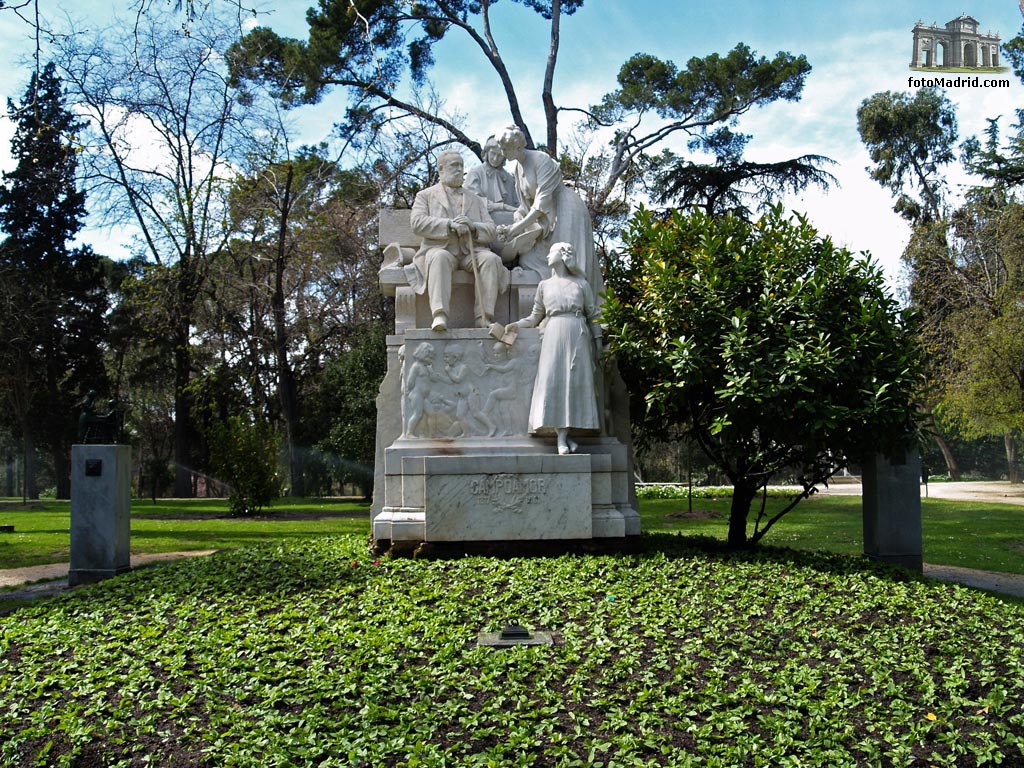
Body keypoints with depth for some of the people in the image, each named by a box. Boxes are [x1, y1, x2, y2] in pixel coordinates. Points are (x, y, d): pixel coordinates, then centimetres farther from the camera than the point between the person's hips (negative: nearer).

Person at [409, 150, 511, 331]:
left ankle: (484, 316, -36)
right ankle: (439, 315, -49)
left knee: (491, 259, -30)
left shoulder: (476, 199, 28)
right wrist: (450, 224, -13)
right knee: (439, 257, -38)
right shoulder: (425, 196, 19)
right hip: (440, 248, -2)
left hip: (471, 251, 3)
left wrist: (472, 226, -7)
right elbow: (417, 223, -1)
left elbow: (491, 231, 16)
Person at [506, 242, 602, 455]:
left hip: (578, 336, -1)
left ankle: (566, 433, -5)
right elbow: (535, 317, 14)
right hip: (554, 336, 1)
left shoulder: (581, 284, 12)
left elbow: (593, 315, 10)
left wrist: (597, 339, 3)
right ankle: (561, 437, -13)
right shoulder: (545, 285, 17)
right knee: (554, 381, -11)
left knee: (576, 381, -7)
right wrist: (517, 325, -2)